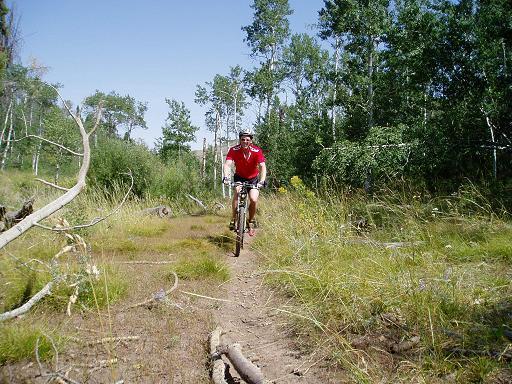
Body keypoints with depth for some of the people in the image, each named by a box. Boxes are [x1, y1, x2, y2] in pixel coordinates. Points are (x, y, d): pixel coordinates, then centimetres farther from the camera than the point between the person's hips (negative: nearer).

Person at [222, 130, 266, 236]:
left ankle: (251, 222, 9)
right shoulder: (234, 150, -21)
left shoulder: (257, 151, -23)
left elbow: (262, 167, -31)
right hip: (239, 177, 0)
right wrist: (226, 177, -49)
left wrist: (262, 181, -46)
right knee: (237, 191, -30)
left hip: (253, 178, 0)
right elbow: (227, 164, -31)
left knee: (253, 200, -17)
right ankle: (234, 219, -19)